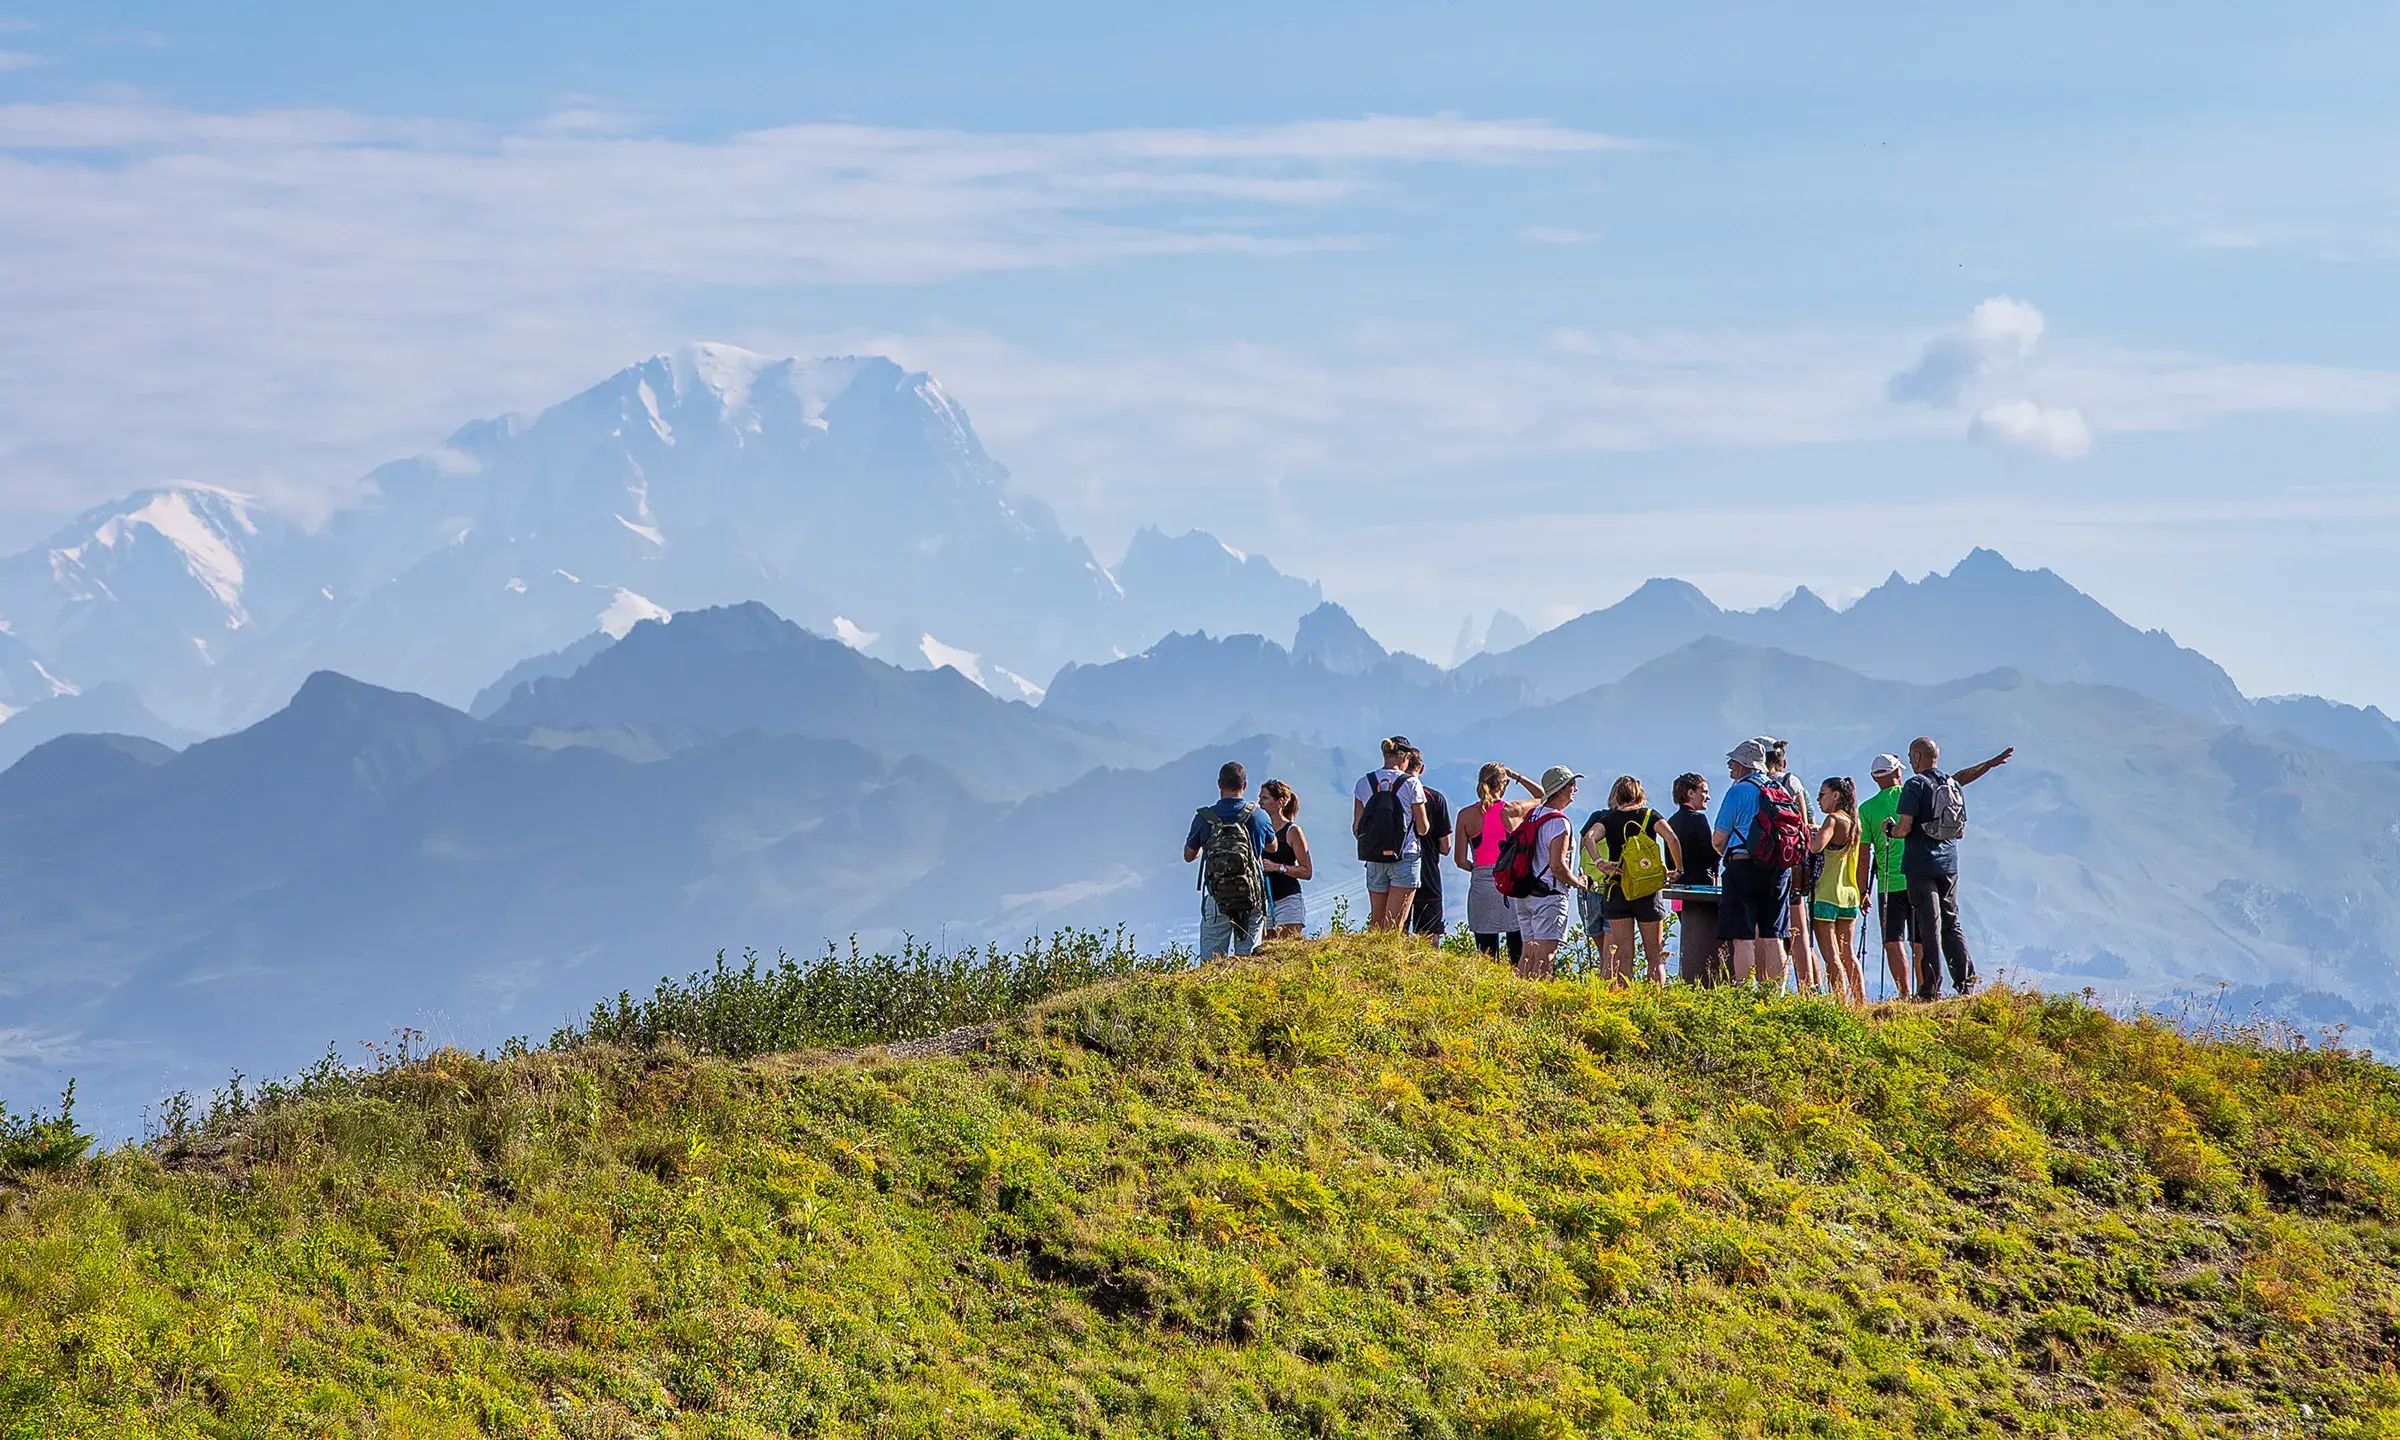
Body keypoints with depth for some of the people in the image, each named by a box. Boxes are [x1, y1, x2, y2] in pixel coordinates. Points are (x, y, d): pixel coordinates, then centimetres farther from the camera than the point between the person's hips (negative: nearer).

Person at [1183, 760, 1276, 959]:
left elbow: (1189, 856, 12)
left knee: (1211, 962, 2)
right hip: (1252, 897, 1)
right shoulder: (1258, 816, -2)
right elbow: (1272, 847, 19)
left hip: (1216, 898, -1)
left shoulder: (1203, 818, -3)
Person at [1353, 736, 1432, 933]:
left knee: (1376, 920, 14)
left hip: (1374, 859, 4)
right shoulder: (1411, 783, -7)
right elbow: (1422, 828, -4)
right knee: (1394, 924, -4)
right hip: (1405, 857, -3)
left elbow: (1356, 828, 6)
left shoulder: (1364, 782, 3)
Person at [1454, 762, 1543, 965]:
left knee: (1487, 954, 4)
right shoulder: (1513, 810, -1)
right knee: (1519, 953, 3)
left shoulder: (1466, 815, 1)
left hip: (1482, 882, 1)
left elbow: (1461, 861, 1)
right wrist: (1516, 776, 18)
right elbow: (1542, 797, 19)